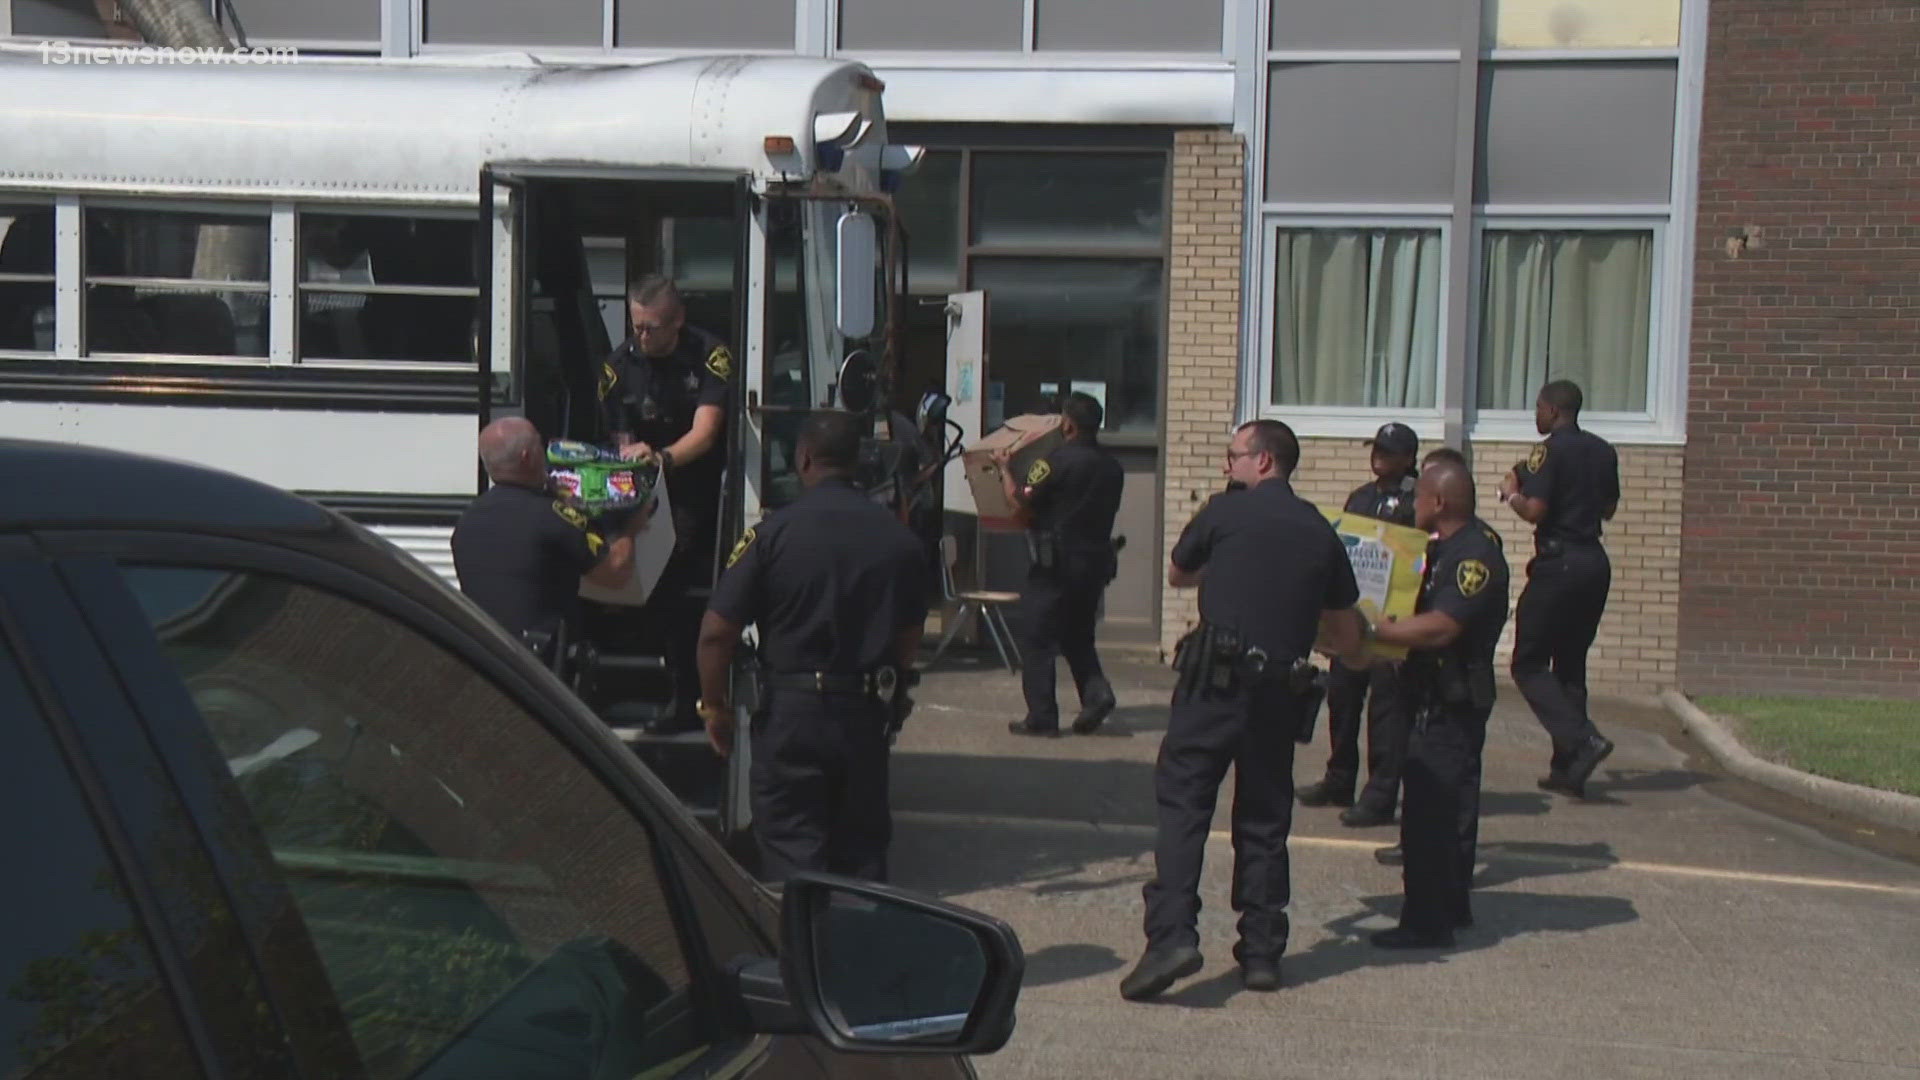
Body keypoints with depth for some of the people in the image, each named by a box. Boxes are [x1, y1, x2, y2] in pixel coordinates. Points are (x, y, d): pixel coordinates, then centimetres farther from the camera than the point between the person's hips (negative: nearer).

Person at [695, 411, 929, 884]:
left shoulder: (775, 532, -11)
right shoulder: (899, 537, 1)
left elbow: (716, 631, -12)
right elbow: (909, 637, 9)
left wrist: (713, 705, 2)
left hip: (792, 708, -4)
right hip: (868, 713, 4)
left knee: (790, 845, 5)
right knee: (862, 845, 17)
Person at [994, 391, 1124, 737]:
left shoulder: (1057, 461, -15)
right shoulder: (1111, 465, 7)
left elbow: (1020, 502, -14)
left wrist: (1004, 468, 1)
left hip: (1056, 562, -7)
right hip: (1097, 560, 7)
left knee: (1036, 639, 3)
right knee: (1077, 635, 21)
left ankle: (1041, 718, 3)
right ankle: (1096, 692, 0)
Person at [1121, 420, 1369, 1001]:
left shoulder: (1225, 511, 1)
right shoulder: (1322, 533, 11)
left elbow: (1176, 574, 18)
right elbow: (1349, 642, 15)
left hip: (1217, 678, -4)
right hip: (1283, 687, 4)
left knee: (1183, 801, -3)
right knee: (1264, 816, 13)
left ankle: (1172, 934, -15)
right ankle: (1262, 951, 15)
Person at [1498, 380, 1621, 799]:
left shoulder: (1549, 450, -10)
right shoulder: (1603, 451, 12)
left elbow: (1534, 511, -17)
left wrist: (1511, 493, 1)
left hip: (1558, 562, -7)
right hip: (1595, 561, 8)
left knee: (1529, 664, -1)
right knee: (1571, 665, 13)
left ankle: (1583, 739, -18)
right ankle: (1567, 768, 13)